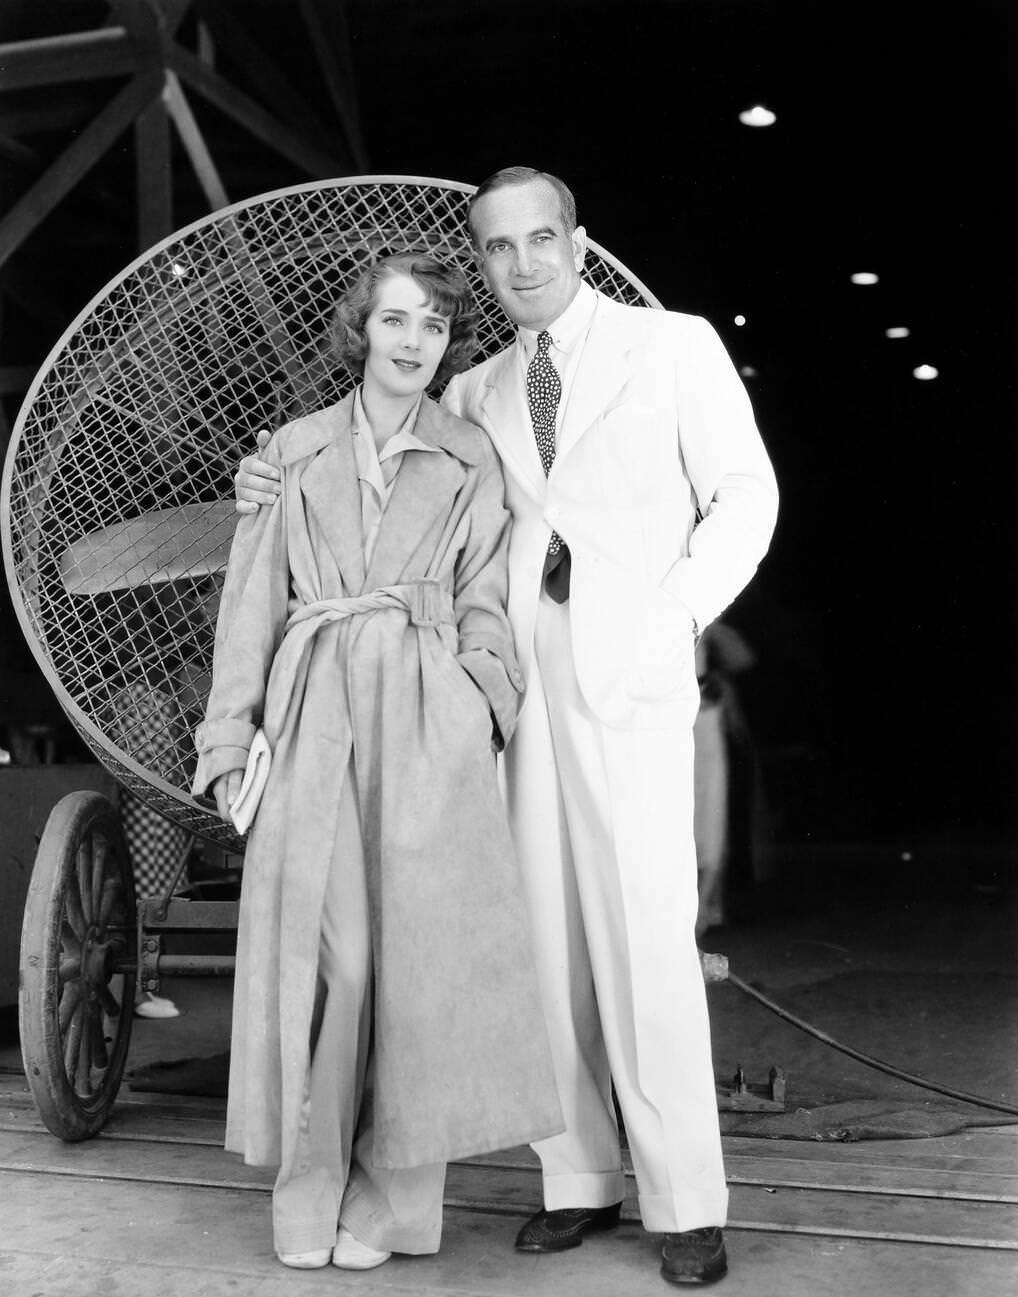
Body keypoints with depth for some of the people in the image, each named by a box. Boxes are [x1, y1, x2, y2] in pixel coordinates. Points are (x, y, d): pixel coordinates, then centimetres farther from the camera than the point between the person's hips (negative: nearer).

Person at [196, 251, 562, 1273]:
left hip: (430, 719, 0)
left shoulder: (471, 460, 12)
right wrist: (230, 738, 3)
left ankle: (393, 1198, 8)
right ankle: (308, 1197, 9)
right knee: (317, 945, -3)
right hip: (315, 711, 0)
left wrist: (483, 704, -6)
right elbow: (251, 602, 10)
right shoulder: (294, 451, 13)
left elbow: (482, 607, 10)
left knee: (420, 946, -3)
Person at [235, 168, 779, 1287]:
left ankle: (685, 1204, 2)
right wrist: (277, 495, 4)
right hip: (511, 672, 4)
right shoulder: (475, 394, 18)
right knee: (543, 931, 4)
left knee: (645, 933, -8)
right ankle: (577, 1180, 14)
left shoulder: (675, 345, 8)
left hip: (628, 669, -4)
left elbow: (744, 492, 6)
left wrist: (678, 612, -9)